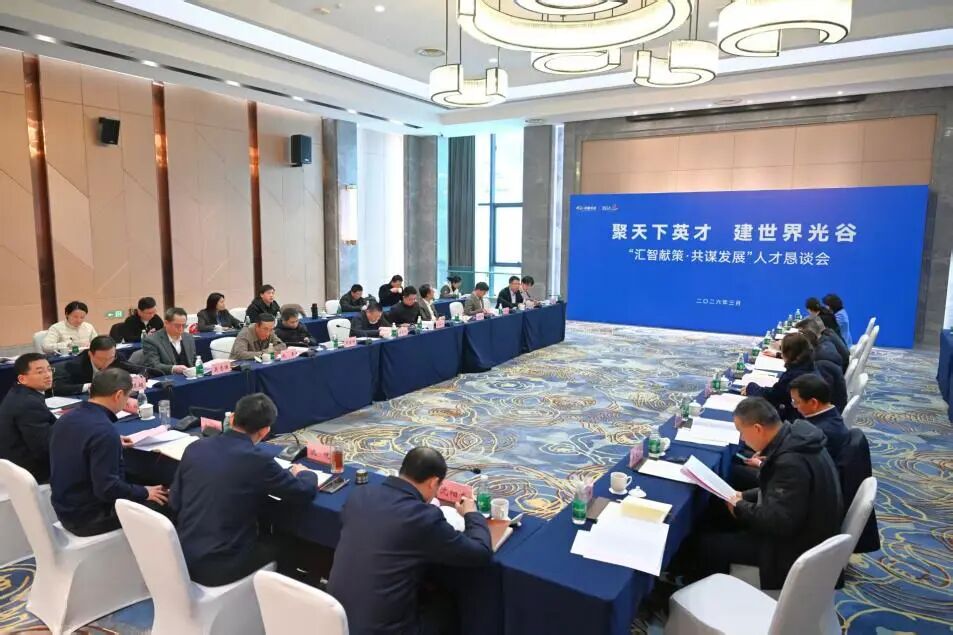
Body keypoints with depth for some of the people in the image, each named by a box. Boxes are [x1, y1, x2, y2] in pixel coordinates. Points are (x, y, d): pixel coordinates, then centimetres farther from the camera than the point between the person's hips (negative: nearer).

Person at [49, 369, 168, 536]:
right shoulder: (104, 430, -28)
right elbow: (107, 488, -28)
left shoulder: (67, 418, -1)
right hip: (91, 518, -9)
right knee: (162, 501, -3)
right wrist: (144, 493, -14)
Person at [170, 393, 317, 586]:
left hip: (183, 558, 6)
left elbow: (174, 503, 7)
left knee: (262, 540, 26)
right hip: (220, 567, -5)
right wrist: (304, 473, 14)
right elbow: (306, 491, -8)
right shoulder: (258, 461, -19)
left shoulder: (195, 447, -3)